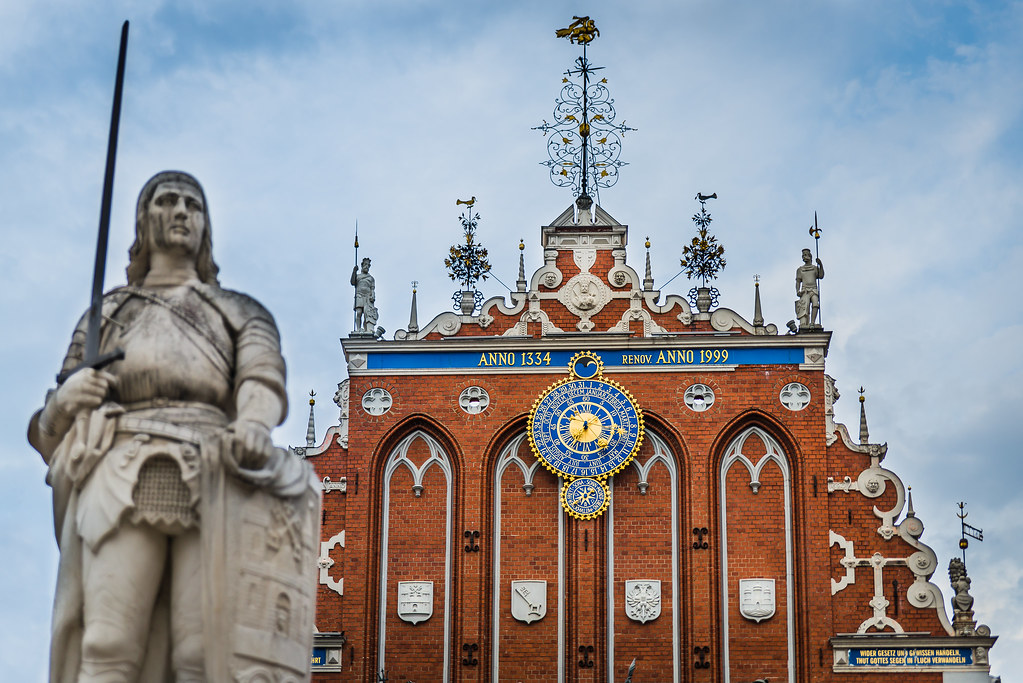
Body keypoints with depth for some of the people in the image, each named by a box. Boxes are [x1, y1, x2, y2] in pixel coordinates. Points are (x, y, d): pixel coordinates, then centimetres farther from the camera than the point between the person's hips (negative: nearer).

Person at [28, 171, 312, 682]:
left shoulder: (240, 312, 31)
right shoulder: (106, 312, 33)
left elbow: (263, 379, 7)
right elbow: (50, 431, 27)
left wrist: (255, 424, -19)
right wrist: (66, 400, 1)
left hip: (214, 472, 0)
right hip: (125, 471, 1)